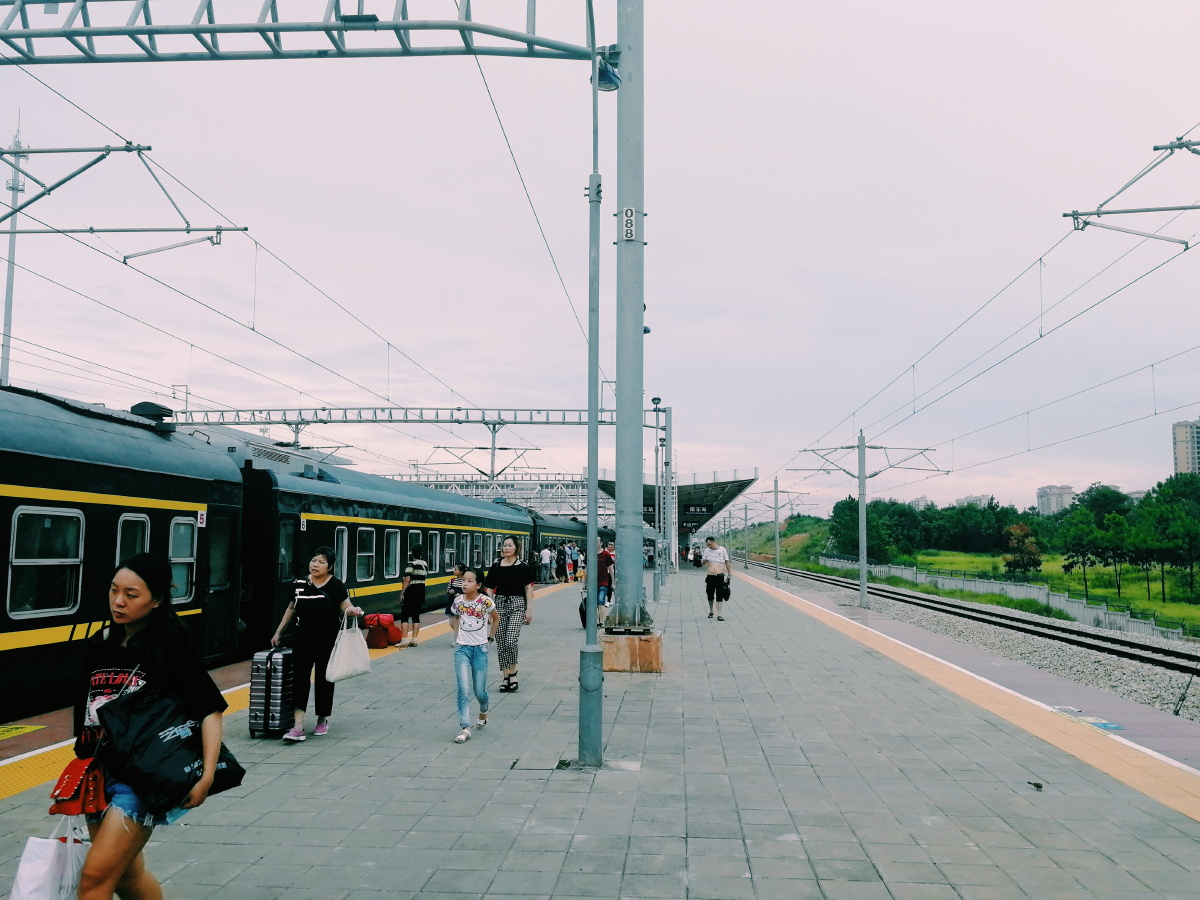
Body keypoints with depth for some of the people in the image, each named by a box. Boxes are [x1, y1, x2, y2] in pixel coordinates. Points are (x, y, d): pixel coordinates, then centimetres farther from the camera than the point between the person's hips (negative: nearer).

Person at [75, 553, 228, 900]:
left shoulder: (172, 646, -11)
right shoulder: (99, 645, 6)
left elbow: (210, 709, -12)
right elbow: (84, 711, 17)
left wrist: (207, 775, -20)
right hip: (99, 774, 7)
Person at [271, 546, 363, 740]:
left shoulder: (335, 586, -6)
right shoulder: (299, 584, 4)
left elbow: (345, 605, -7)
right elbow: (291, 609, 15)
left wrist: (351, 610, -31)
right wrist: (278, 632, 18)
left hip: (327, 644, -2)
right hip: (303, 642, 2)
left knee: (323, 681, 9)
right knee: (299, 679, -6)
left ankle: (322, 721, 27)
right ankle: (298, 728, -8)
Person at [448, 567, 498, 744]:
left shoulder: (486, 601, -11)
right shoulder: (458, 601, -3)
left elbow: (496, 618, 8)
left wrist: (490, 637, 5)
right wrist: (457, 633, 7)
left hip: (480, 649, -1)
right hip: (462, 649, 1)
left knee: (479, 691, 7)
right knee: (463, 690, -8)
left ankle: (484, 710, 40)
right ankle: (465, 728, -5)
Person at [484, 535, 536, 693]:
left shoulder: (523, 568, 1)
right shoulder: (496, 568, 4)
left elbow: (528, 589, 4)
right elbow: (490, 589, 6)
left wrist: (529, 609, -1)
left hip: (517, 605, -3)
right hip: (499, 604, 3)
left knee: (511, 640, -16)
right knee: (500, 642, 3)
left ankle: (513, 674, 0)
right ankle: (506, 677, 13)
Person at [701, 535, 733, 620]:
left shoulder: (722, 550, 2)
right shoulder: (707, 550, 7)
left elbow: (727, 562, 7)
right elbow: (703, 562, 12)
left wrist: (729, 574, 5)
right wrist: (701, 559, -11)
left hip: (720, 576, -2)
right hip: (710, 576, 2)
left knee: (720, 596, -5)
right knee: (710, 595, 11)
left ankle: (719, 615, -3)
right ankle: (711, 611, 32)